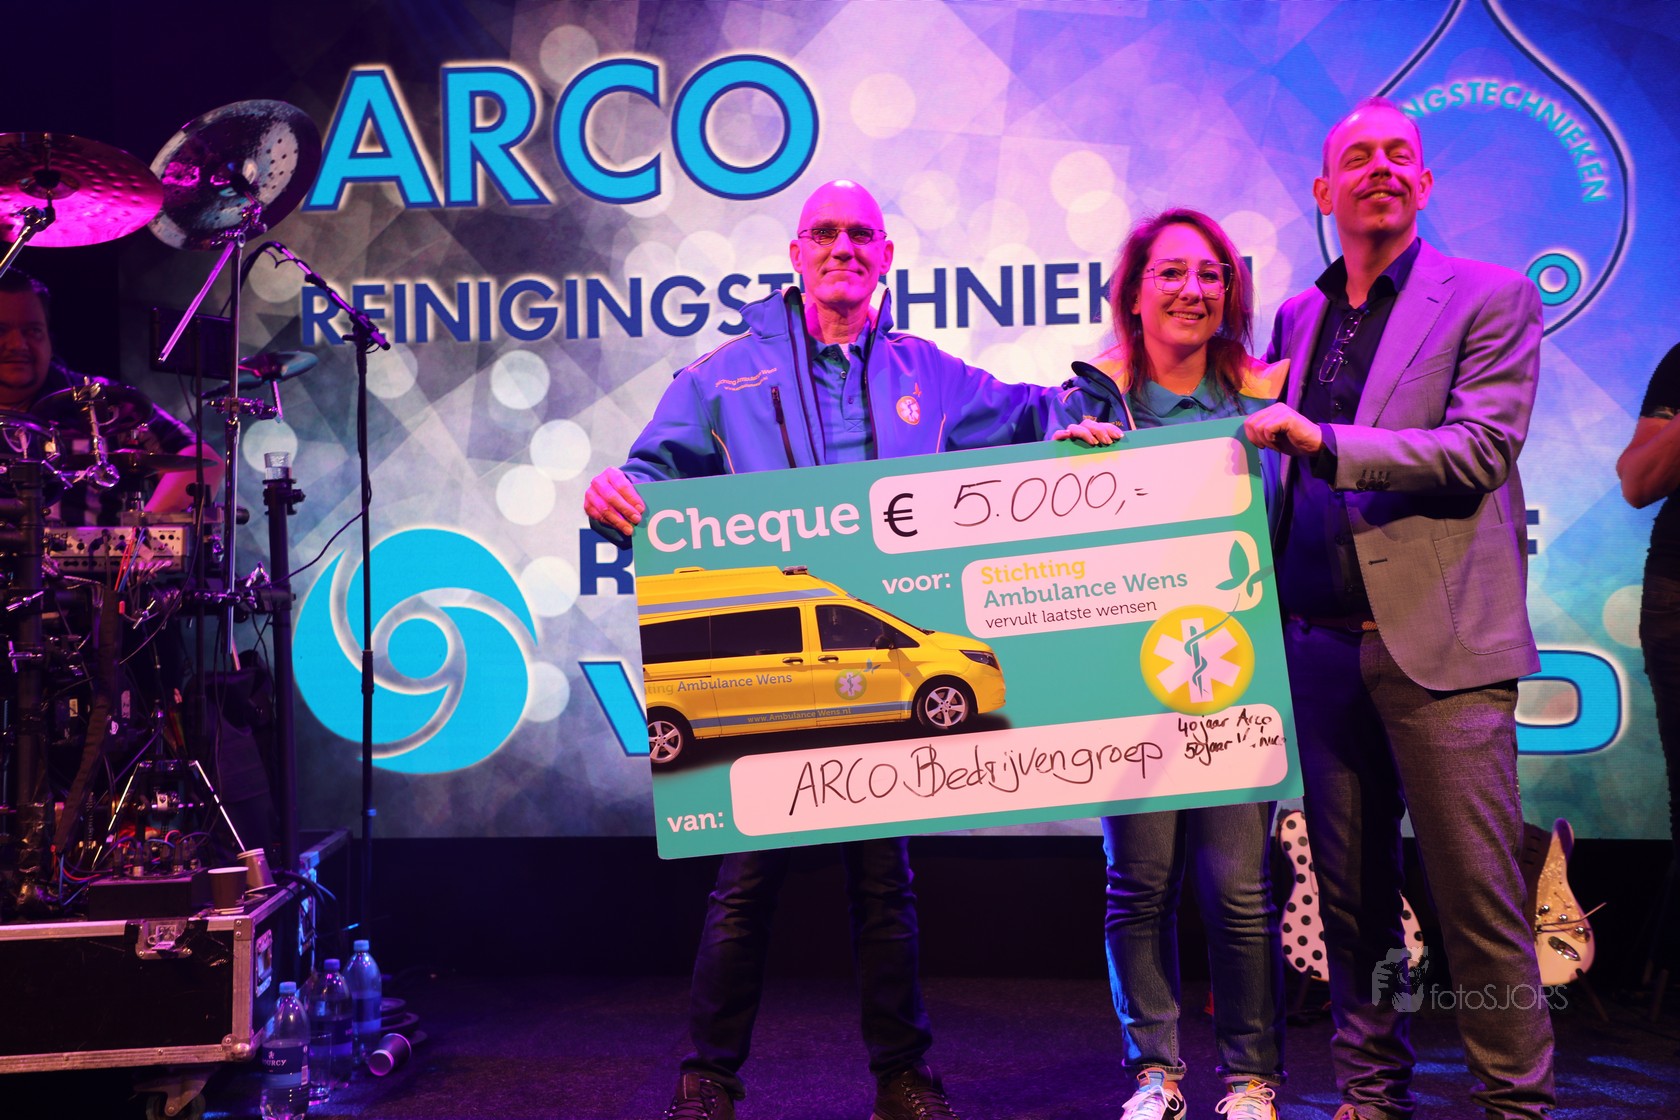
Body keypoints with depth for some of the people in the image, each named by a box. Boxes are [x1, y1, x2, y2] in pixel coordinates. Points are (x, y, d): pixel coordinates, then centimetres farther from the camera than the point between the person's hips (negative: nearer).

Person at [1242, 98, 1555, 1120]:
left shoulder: (1491, 299, 2)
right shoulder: (1297, 317, 17)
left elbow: (1481, 449, -11)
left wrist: (1322, 443, -17)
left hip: (1437, 644, -4)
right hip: (1321, 643, 5)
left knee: (1478, 894, -2)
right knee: (1351, 892, 9)